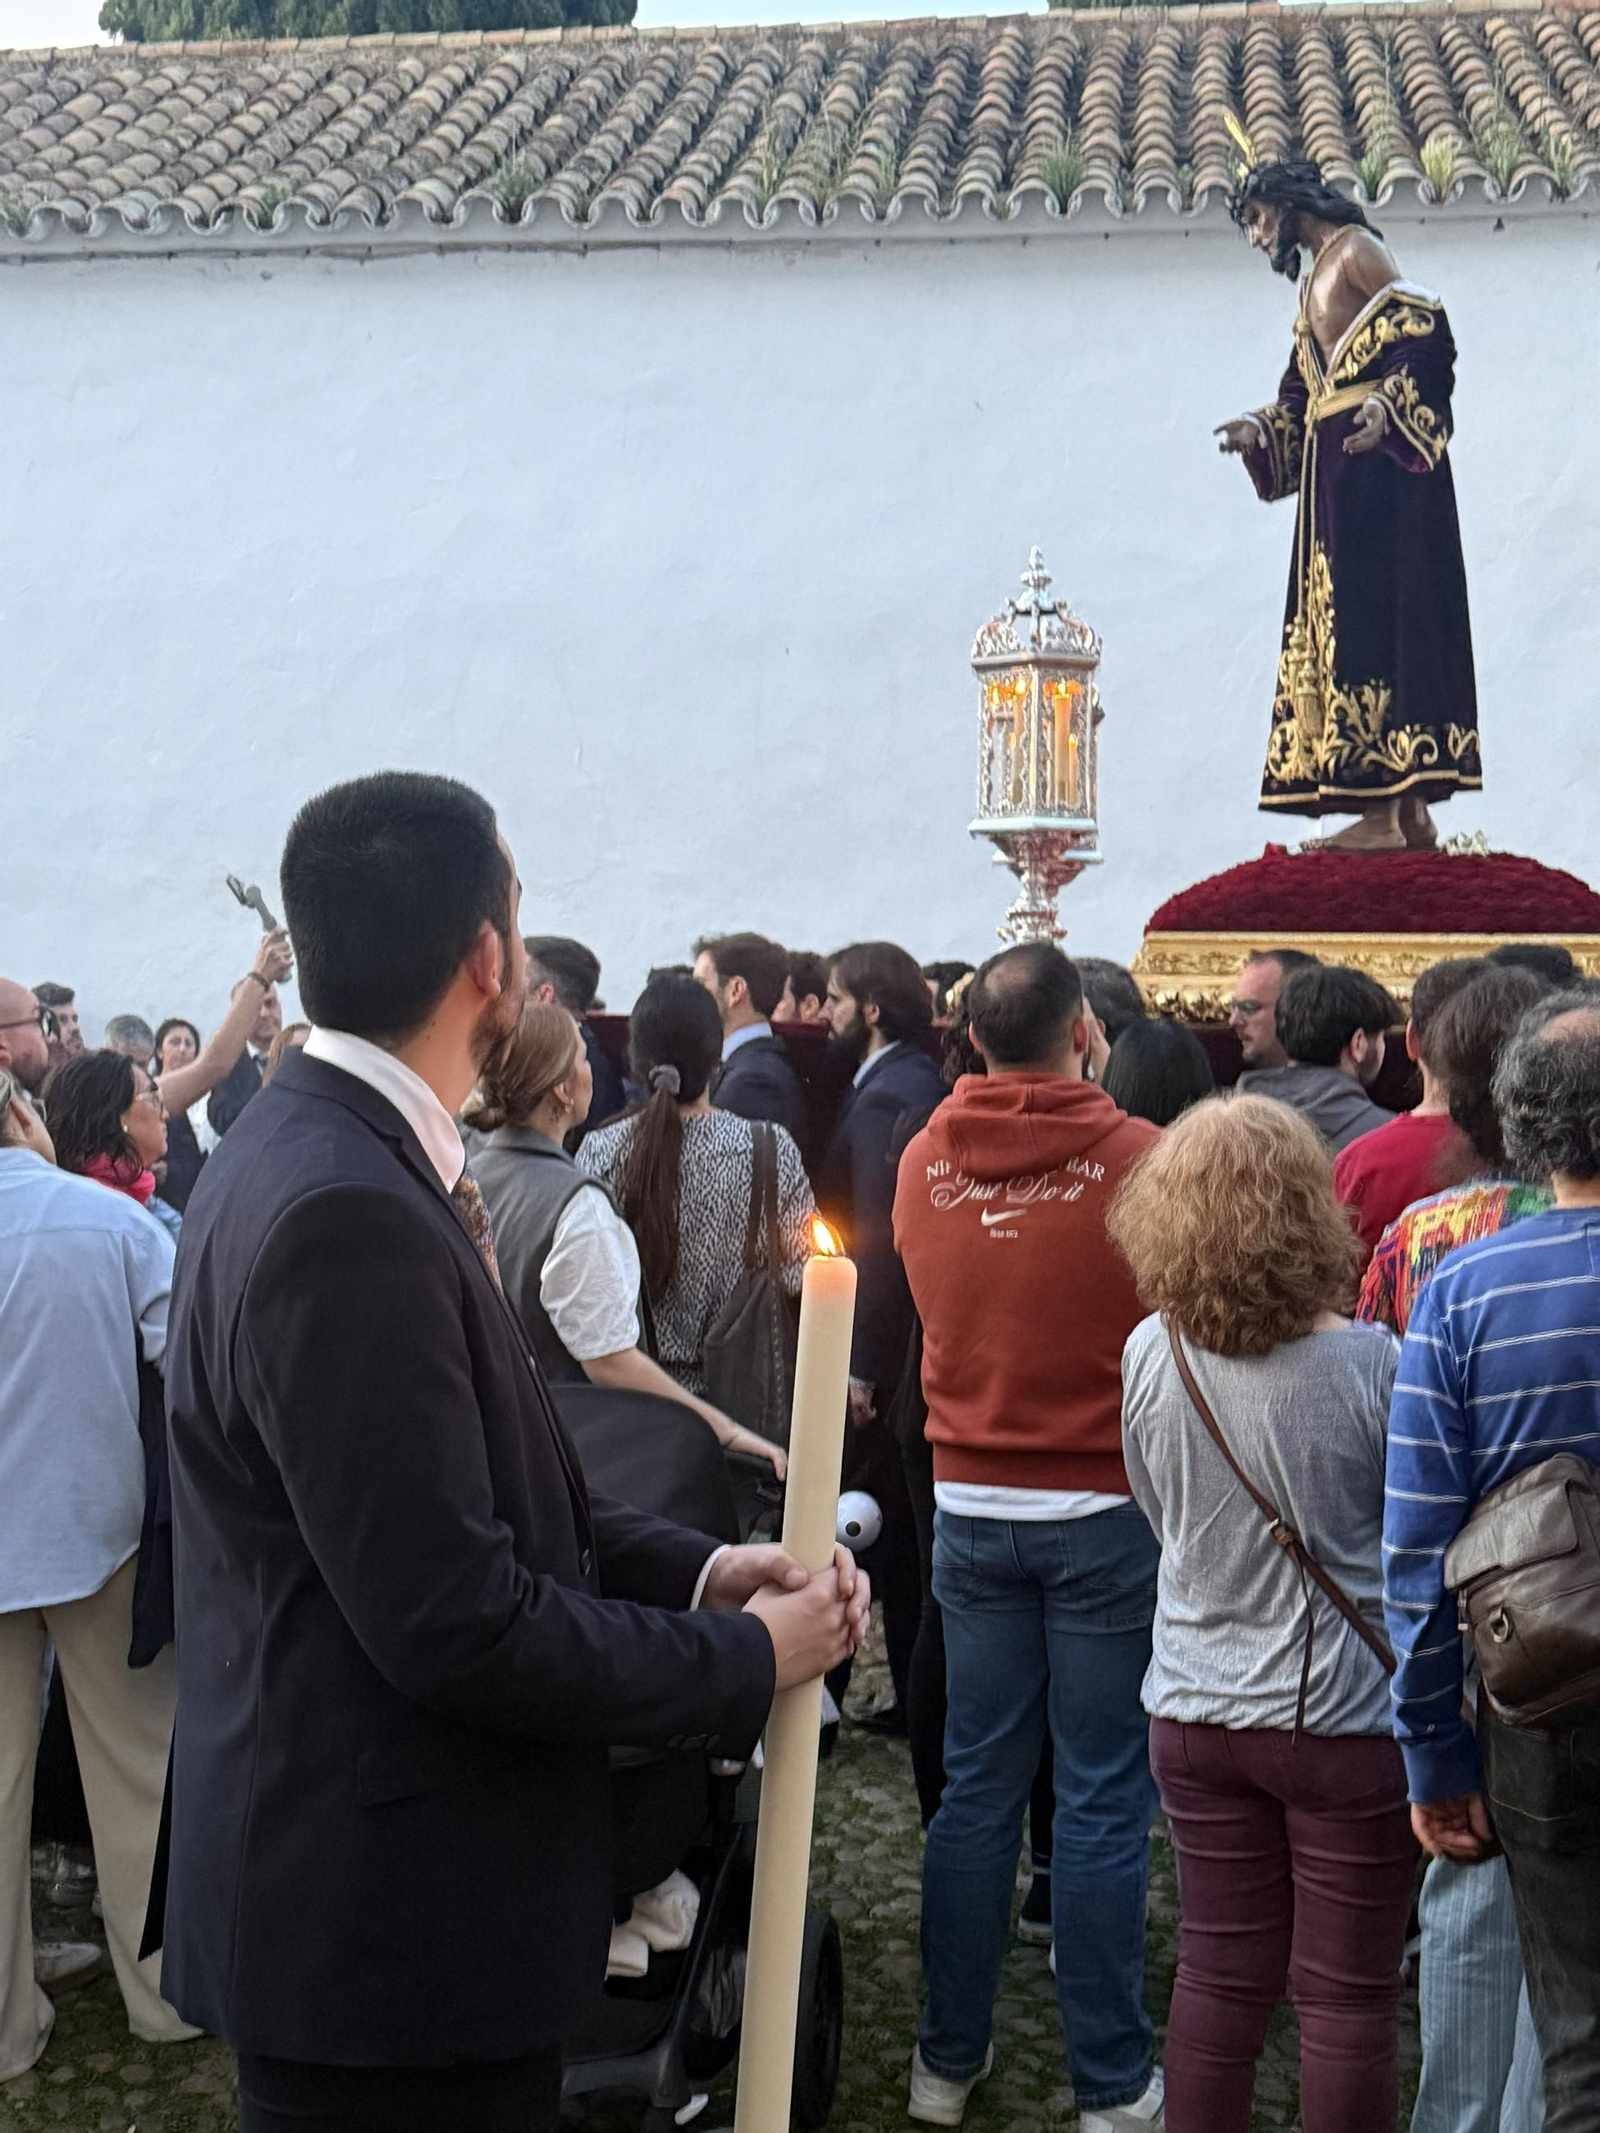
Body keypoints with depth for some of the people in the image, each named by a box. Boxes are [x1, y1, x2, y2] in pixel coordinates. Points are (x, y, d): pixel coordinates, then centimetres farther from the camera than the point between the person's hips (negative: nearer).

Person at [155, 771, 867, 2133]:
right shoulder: (348, 1214, -26)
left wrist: (695, 1568, 0)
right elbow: (455, 1619, -26)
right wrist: (747, 1657, -13)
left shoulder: (323, 1155, 6)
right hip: (392, 1921, -10)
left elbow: (487, 1490, 12)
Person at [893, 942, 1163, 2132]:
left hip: (973, 1506, 4)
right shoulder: (1137, 1158, -14)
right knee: (1103, 1800, 5)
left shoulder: (924, 1162, -2)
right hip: (1107, 1509, -4)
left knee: (977, 1787, 14)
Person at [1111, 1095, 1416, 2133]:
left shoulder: (1151, 1355, -7)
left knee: (1219, 1971, 16)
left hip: (1197, 1714, 4)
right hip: (1344, 1715, -4)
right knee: (1348, 1991, 10)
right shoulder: (1369, 1366, -19)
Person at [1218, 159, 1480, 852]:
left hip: (1377, 457, -9)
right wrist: (1259, 430, 3)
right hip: (1333, 466, 9)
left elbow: (1424, 334, -12)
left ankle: (1391, 807, -20)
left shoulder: (1354, 249, 0)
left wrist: (1385, 406, -27)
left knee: (1371, 615, -15)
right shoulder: (1313, 279, 26)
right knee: (1341, 623, 1)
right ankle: (1407, 812, -3)